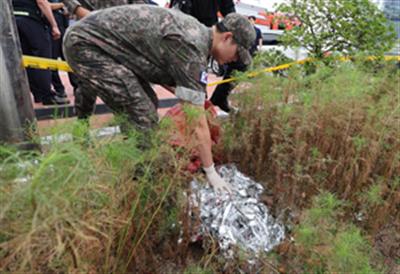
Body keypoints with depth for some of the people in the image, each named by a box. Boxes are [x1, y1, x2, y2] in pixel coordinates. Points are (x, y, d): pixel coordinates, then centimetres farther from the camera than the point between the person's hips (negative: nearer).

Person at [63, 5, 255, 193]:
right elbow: (197, 122, -21)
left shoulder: (196, 32, 7)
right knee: (143, 117, -17)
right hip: (86, 43, -10)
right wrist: (211, 172, -12)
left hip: (92, 37, 10)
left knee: (147, 104, 10)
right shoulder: (192, 48, -22)